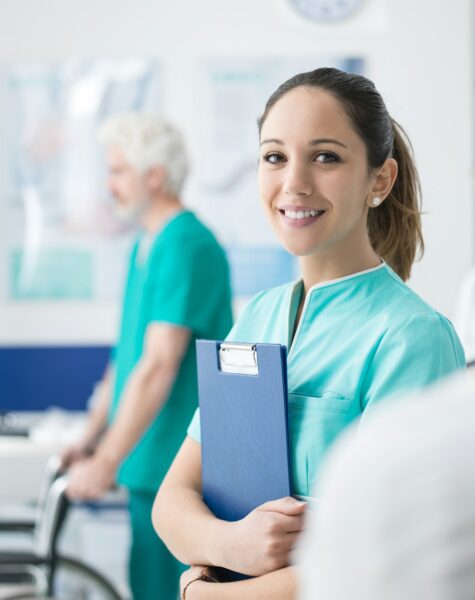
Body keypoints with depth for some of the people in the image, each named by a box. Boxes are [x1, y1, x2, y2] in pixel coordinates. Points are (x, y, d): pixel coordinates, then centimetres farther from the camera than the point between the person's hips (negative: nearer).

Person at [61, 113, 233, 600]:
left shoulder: (186, 248, -17)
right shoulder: (146, 245, 13)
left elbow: (159, 367, -22)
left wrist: (106, 463, -22)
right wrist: (89, 440, 16)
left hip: (183, 468, -9)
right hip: (150, 464, 9)